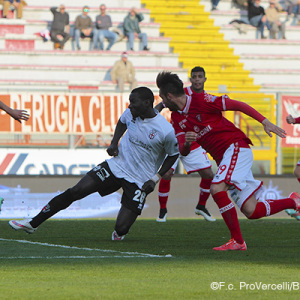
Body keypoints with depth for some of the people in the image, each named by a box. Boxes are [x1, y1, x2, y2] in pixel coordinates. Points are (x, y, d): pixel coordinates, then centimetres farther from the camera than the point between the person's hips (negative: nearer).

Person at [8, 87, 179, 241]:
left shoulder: (165, 131, -19)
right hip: (117, 165, 4)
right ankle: (33, 224, 0)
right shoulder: (131, 114, -3)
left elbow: (173, 155, -3)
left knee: (121, 228, -14)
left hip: (139, 182, -4)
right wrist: (114, 143, 5)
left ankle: (119, 233, 27)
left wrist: (155, 179, -9)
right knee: (76, 191, -8)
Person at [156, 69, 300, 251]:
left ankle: (237, 241, -21)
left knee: (217, 188, -27)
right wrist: (186, 143, -18)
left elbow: (238, 105, -8)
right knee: (251, 212, -2)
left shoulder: (201, 100, -11)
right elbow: (183, 152, 6)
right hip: (223, 158, 7)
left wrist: (265, 122, -14)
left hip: (236, 147, -7)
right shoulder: (177, 118, 11)